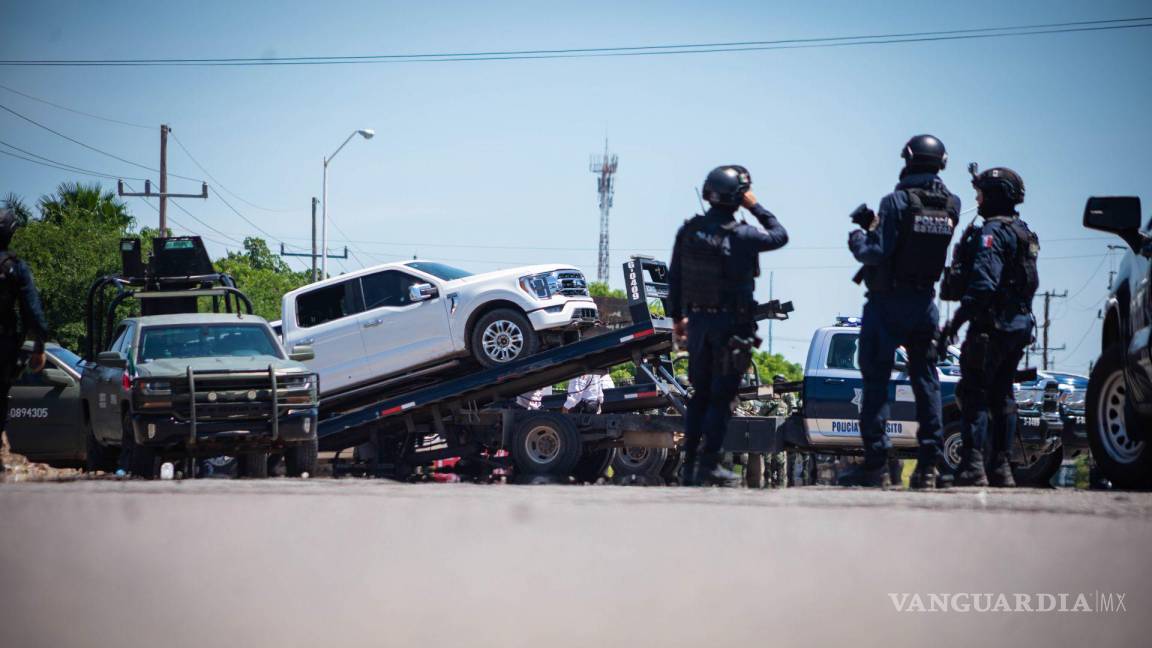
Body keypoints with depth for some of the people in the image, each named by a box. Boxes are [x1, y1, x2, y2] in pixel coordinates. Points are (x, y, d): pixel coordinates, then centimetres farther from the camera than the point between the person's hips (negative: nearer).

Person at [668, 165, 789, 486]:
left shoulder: (688, 231, 1)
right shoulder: (741, 235, -14)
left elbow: (674, 277, 8)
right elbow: (780, 236, 3)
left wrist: (677, 316, 19)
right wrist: (756, 207, 7)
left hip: (697, 320, 5)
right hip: (732, 323, -5)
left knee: (699, 395, 12)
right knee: (721, 396, -1)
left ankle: (689, 464, 11)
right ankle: (709, 465, -4)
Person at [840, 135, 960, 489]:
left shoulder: (897, 201, -15)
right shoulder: (951, 204, 2)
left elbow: (877, 253, -18)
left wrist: (859, 240, 2)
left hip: (888, 301, -5)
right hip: (925, 302, 5)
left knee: (876, 380, -1)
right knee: (926, 380, 9)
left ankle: (876, 464, -5)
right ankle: (928, 465, 6)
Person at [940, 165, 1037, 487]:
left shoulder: (992, 232, -14)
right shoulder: (1024, 233, 17)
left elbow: (984, 284, -24)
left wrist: (956, 321, -22)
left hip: (991, 327, -9)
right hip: (1019, 326, 9)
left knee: (975, 394, -9)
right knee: (1002, 395, 13)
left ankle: (973, 467, -15)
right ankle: (1001, 468, 14)